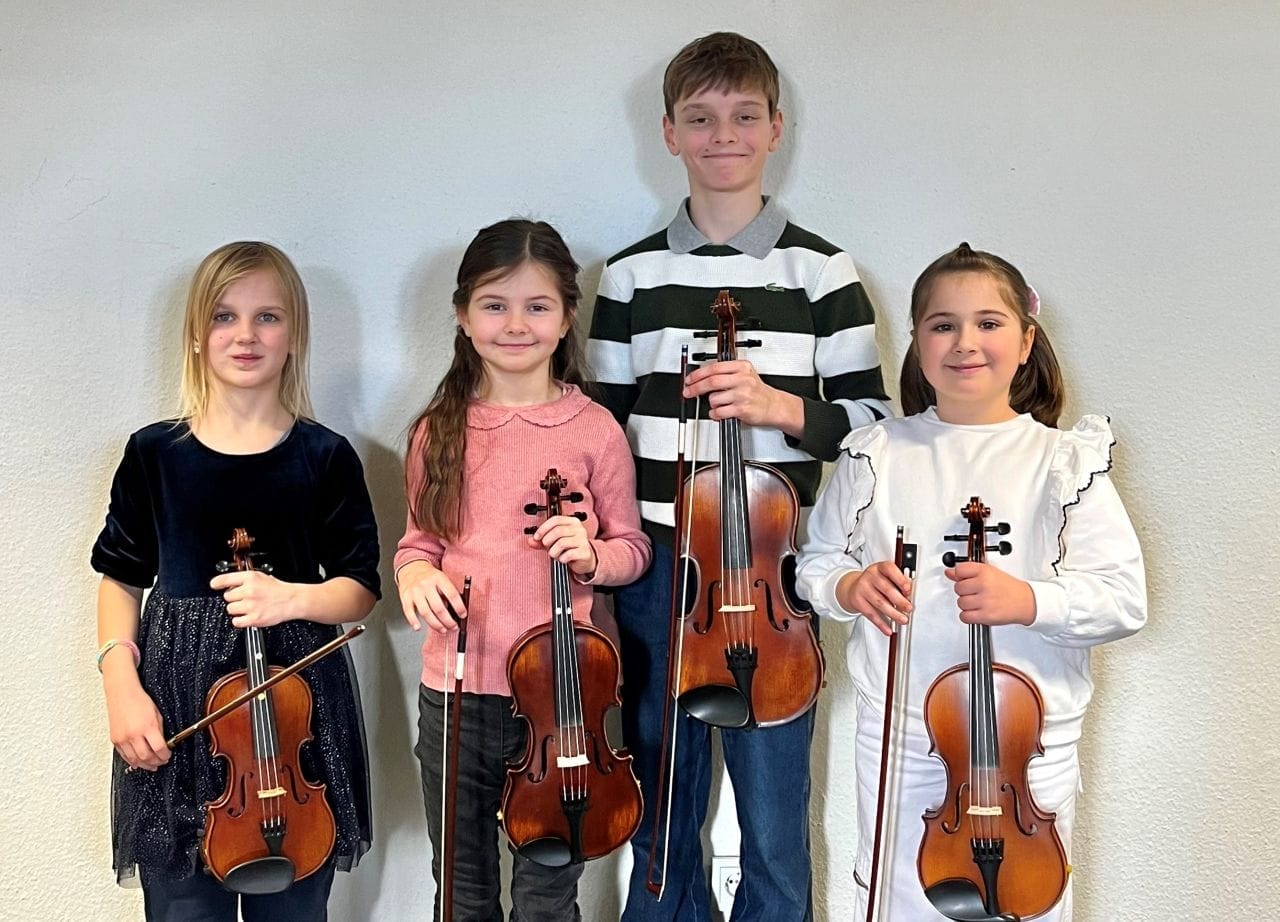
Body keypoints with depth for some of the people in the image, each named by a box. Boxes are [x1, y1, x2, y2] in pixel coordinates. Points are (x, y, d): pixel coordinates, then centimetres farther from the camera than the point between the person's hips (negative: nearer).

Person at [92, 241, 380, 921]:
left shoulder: (325, 457, -2)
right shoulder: (155, 453, 1)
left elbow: (360, 589, 2)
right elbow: (120, 579, 8)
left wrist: (293, 597, -19)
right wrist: (120, 683, -6)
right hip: (176, 700, 1)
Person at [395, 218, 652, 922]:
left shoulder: (594, 429, -5)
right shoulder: (440, 431, 1)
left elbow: (631, 546, 3)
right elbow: (418, 540, 10)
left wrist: (590, 555, -17)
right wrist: (415, 574, -12)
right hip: (455, 690, 2)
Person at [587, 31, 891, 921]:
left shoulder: (821, 269, 0)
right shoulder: (632, 274, 5)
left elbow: (873, 418, 1)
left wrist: (779, 406, -17)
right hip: (655, 573, 2)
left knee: (775, 830, 5)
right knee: (660, 820, 15)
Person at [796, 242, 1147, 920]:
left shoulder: (1064, 461, -4)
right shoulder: (876, 453, 2)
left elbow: (1124, 598, -8)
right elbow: (816, 562, 9)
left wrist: (1028, 600, -24)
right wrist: (849, 587, -12)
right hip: (897, 740, 2)